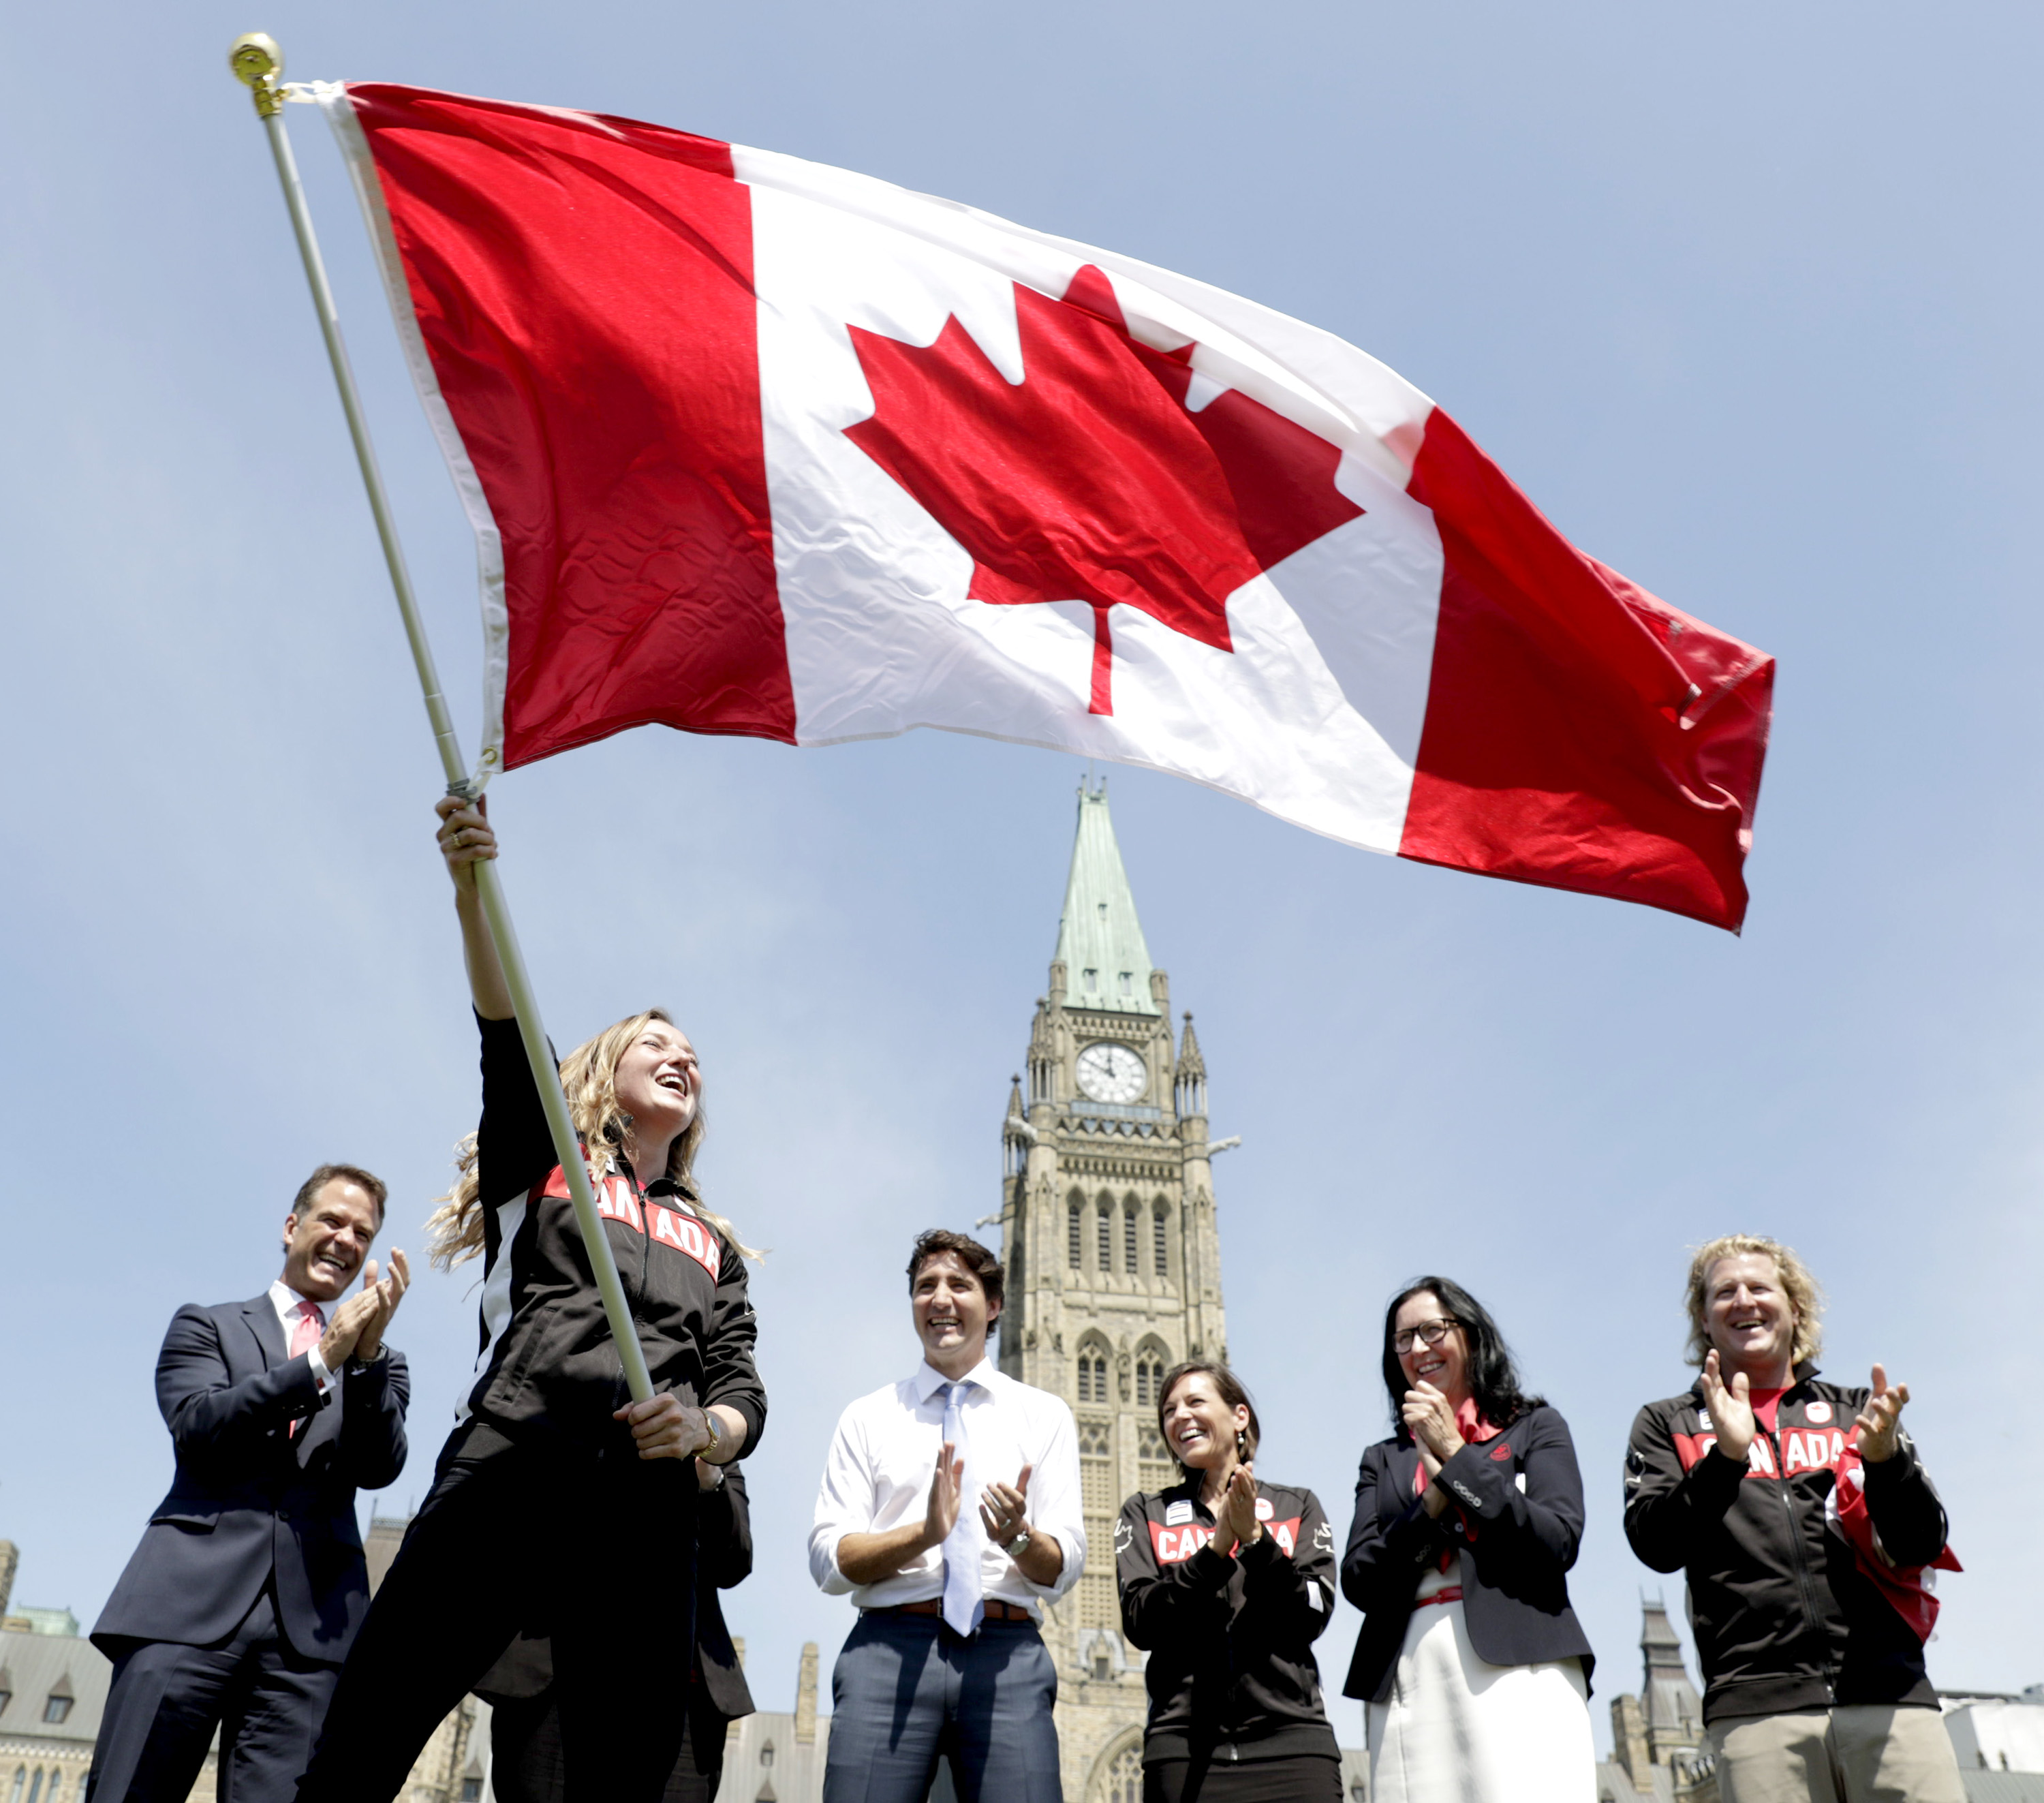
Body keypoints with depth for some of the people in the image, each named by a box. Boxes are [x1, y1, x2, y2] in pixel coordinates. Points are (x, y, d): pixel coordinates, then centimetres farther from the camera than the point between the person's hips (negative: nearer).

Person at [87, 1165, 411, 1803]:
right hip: (193, 1602, -1)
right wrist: (320, 1362, -10)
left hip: (311, 1620, 1)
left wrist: (368, 1352, -11)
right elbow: (198, 1428, -1)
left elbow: (380, 1468, 2)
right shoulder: (206, 1325, 17)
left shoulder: (379, 1363, 19)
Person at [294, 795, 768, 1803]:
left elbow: (745, 1396, 15)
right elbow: (509, 1047, -3)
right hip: (504, 1483, -3)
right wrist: (471, 897, -21)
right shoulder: (539, 1167, 17)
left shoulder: (716, 1247, 27)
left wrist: (704, 1430, -10)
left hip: (648, 1528, 3)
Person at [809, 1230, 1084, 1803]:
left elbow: (1063, 1568, 7)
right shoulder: (867, 1417, 13)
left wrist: (1016, 1535, -15)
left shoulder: (1045, 1414, 14)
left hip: (1007, 1653, 0)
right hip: (889, 1648, 0)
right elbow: (828, 1560, 3)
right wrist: (924, 1532, -14)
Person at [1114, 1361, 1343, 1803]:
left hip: (1290, 1738, 0)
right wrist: (1217, 1549, -10)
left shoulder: (1298, 1506, 12)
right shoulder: (1144, 1515, 12)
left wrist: (1254, 1539, -11)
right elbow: (1141, 1625, 0)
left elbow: (1313, 1617, 1)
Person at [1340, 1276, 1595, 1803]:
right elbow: (1360, 1583, 8)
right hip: (1410, 1680, 2)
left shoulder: (1536, 1427, 14)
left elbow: (1558, 1542, -2)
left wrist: (1455, 1455, -1)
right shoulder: (1383, 1460, 20)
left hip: (1519, 1667, -2)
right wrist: (1434, 1501, -5)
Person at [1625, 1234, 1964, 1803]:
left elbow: (1923, 1545, 10)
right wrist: (1727, 1456, -13)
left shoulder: (1854, 1410, 19)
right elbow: (1656, 1546, 0)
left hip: (1889, 1694, 1)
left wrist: (1884, 1455, -10)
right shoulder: (1667, 1424, 14)